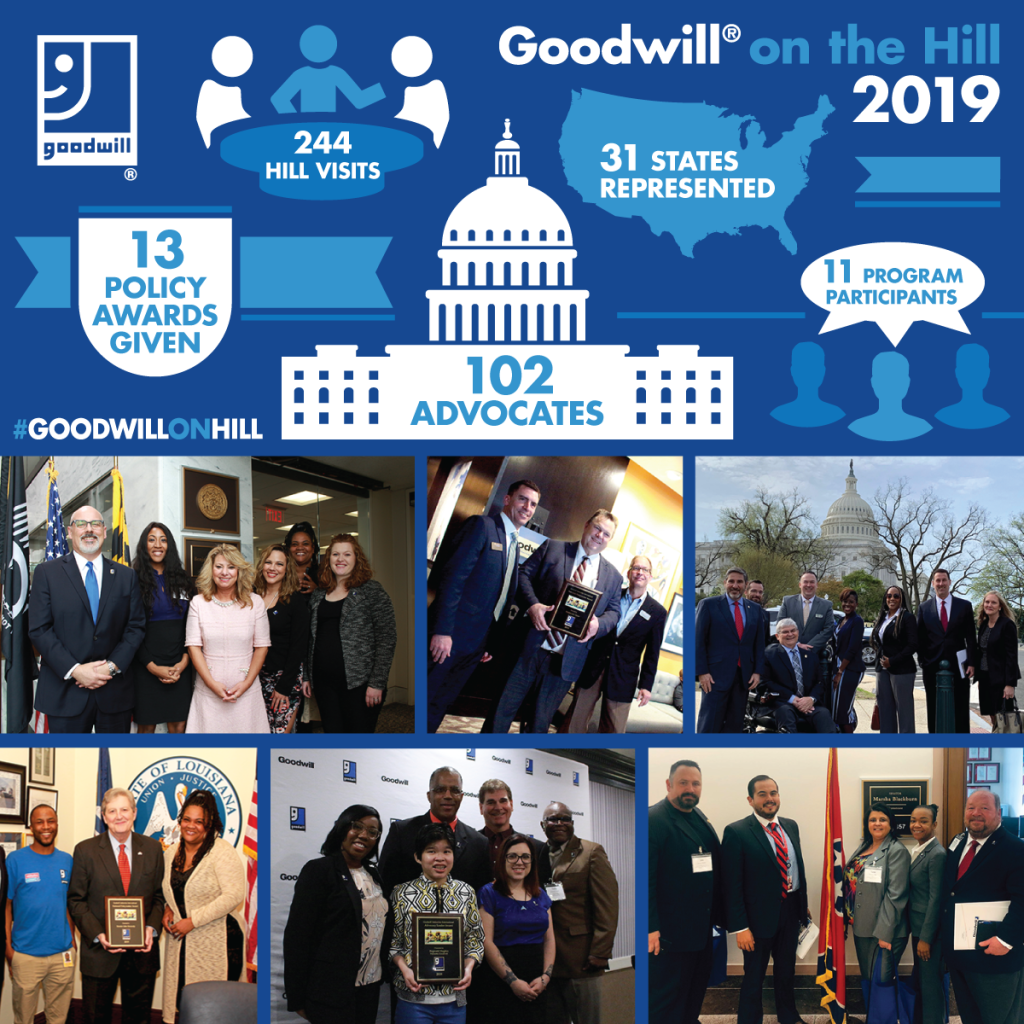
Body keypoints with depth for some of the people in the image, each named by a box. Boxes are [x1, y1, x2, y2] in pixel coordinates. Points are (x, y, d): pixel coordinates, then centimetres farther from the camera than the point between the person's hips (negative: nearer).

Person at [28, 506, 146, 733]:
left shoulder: (126, 576, 11)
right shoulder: (47, 573, 4)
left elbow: (136, 627, 6)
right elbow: (39, 629, -3)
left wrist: (112, 666, -10)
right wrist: (75, 670, -13)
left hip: (115, 694, 2)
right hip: (66, 693, -2)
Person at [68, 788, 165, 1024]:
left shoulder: (152, 848, 6)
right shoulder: (85, 851, -1)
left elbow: (159, 895, 10)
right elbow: (76, 900, -1)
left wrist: (151, 928, -8)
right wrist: (98, 935, -14)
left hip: (142, 951, 2)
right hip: (100, 951, -2)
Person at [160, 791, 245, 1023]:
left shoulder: (222, 852, -9)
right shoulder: (170, 853, 11)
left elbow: (234, 895, -16)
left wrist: (193, 921, -16)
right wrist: (167, 909, 3)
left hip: (215, 942, -6)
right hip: (180, 942, 6)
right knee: (182, 1002, 3)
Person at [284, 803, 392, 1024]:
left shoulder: (373, 875, 13)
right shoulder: (319, 870, -8)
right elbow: (297, 936, -11)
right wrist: (297, 1000, -13)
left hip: (370, 989, 6)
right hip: (332, 991, -6)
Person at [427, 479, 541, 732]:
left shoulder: (514, 544, 17)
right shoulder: (482, 525, -8)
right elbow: (453, 576, -16)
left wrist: (492, 642, 16)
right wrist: (443, 631, -22)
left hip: (478, 642, 8)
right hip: (452, 635, -8)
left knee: (440, 704, 11)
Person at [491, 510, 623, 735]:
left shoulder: (613, 576, 12)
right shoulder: (553, 548, 5)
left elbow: (613, 611, 12)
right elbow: (524, 574, 2)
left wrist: (598, 624, -12)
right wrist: (532, 604, -16)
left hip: (566, 660, 2)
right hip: (529, 647, -2)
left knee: (541, 724, 9)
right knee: (504, 709, 3)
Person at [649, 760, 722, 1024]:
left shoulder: (702, 819, 11)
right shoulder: (652, 820, -16)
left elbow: (714, 871, 14)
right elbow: (646, 879, -20)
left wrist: (719, 916, 10)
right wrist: (651, 928, -23)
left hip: (701, 928, 8)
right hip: (669, 933, -8)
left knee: (695, 992, 18)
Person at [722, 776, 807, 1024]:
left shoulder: (790, 826, 5)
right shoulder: (736, 832, -14)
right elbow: (732, 885, -15)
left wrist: (803, 907, 10)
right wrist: (740, 927, -18)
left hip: (791, 912, 6)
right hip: (759, 916, -6)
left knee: (786, 972, 21)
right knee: (754, 977, 9)